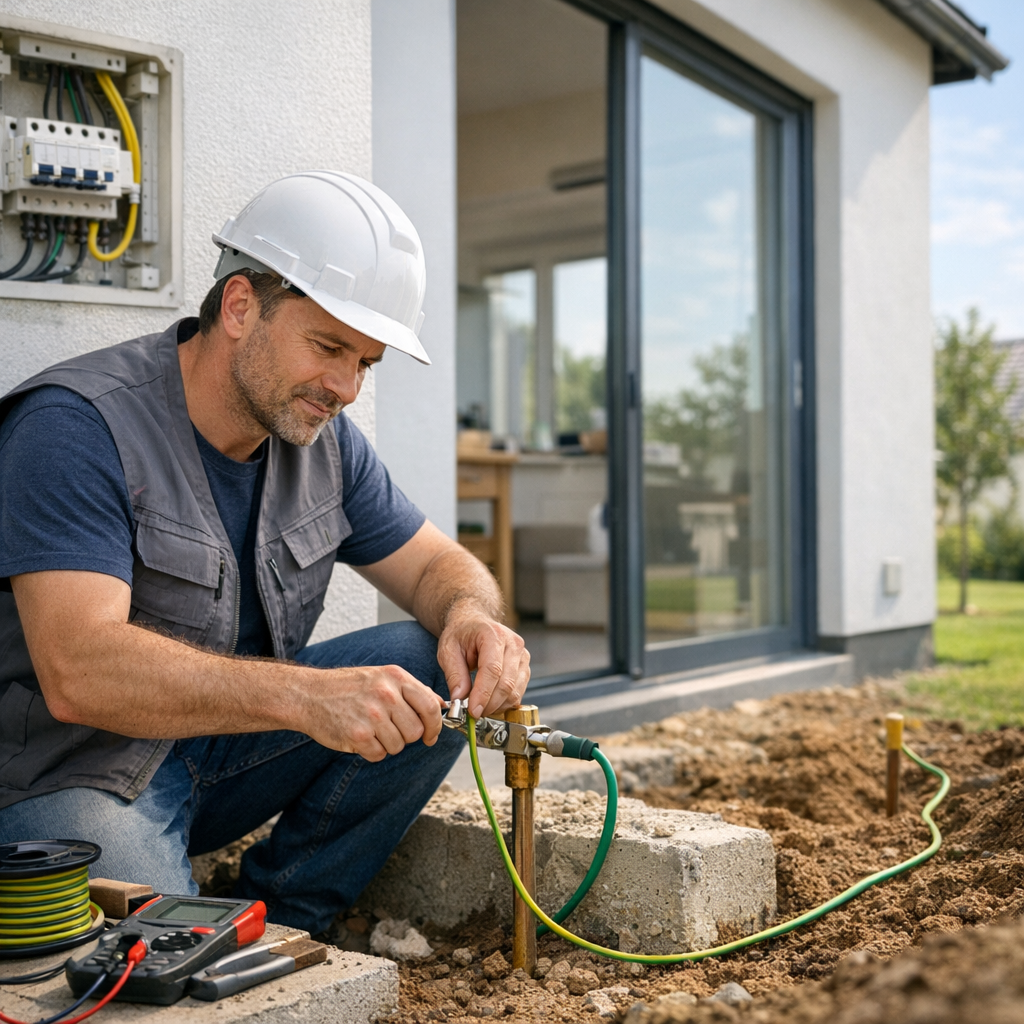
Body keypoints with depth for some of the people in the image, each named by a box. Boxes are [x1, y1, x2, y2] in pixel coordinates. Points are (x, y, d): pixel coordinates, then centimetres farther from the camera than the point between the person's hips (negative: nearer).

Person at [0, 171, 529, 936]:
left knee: (439, 673, -10)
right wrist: (305, 695, -44)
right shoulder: (78, 428, -21)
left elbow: (437, 564, 9)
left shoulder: (322, 438, 1)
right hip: (63, 780, -7)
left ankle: (275, 922, -3)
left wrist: (471, 614, -17)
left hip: (218, 748, 7)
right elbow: (78, 670, -32)